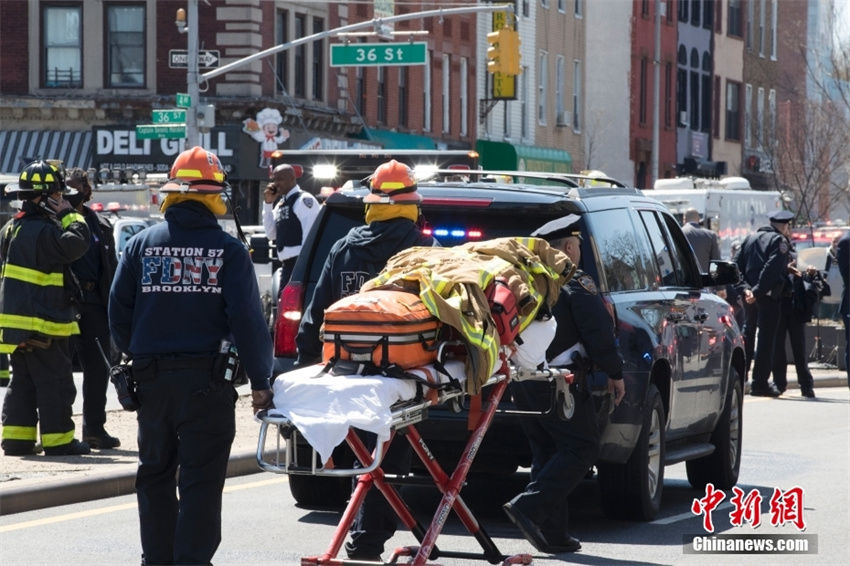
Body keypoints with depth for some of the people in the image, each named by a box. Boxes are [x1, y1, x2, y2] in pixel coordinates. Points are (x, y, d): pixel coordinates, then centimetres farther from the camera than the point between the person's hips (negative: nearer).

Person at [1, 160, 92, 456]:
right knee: (55, 382, -2)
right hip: (43, 323, -9)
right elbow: (77, 243, -25)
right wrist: (69, 215, -12)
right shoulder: (44, 231, -19)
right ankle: (58, 438, 1)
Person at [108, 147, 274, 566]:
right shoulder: (228, 249, -5)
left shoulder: (142, 244, 4)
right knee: (201, 480, -1)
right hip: (206, 379, -3)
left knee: (155, 472, 17)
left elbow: (118, 309, 3)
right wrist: (260, 381, -3)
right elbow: (246, 319, -9)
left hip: (151, 378, 3)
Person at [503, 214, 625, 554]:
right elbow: (599, 333, -12)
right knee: (581, 449, -3)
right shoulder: (576, 284, -7)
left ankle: (553, 534, 10)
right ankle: (528, 507, -18)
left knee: (546, 451, 13)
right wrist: (615, 373, -3)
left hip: (521, 381, 8)